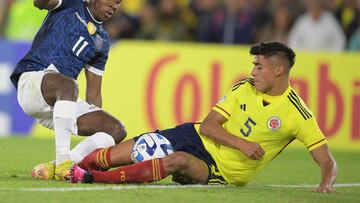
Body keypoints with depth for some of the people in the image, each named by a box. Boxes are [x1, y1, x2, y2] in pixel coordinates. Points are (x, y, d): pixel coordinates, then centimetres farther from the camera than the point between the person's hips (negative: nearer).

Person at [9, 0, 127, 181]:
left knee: (117, 130, -8)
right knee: (68, 85, -40)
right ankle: (62, 163, -40)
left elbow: (93, 94, 21)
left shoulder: (102, 42, 22)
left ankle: (55, 167, -16)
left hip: (61, 102, 7)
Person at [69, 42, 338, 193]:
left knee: (179, 161, -38)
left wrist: (326, 184, -33)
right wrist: (241, 143, -20)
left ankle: (93, 178, -37)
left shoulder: (297, 114, -13)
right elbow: (208, 125, -3)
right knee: (117, 154, -7)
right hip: (199, 138, 5)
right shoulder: (244, 88, -1)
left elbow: (327, 161, -11)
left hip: (220, 171, -5)